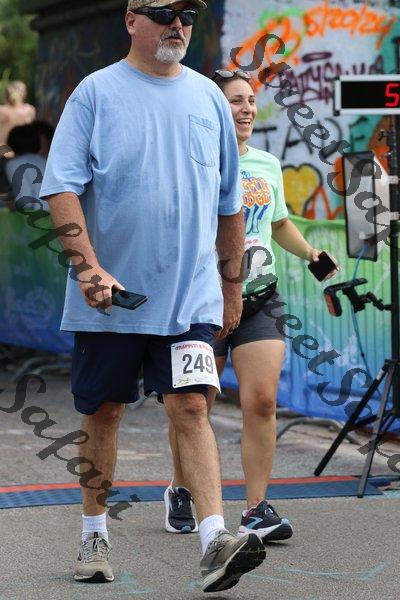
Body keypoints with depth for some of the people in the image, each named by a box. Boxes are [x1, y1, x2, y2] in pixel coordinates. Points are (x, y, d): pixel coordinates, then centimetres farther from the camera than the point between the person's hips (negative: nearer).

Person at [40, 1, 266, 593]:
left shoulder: (208, 96, 10)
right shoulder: (96, 92, -1)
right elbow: (62, 187, -8)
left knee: (190, 405, -10)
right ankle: (94, 533, 23)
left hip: (190, 294, 1)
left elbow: (229, 201, 18)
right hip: (109, 294, -1)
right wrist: (89, 267, -19)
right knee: (102, 411, 8)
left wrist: (232, 285, 18)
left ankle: (215, 541, -17)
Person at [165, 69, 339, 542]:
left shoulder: (268, 165, 13)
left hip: (259, 299, 4)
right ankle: (180, 493, 29)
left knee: (262, 400, -10)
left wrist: (309, 252, 12)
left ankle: (256, 510, -4)